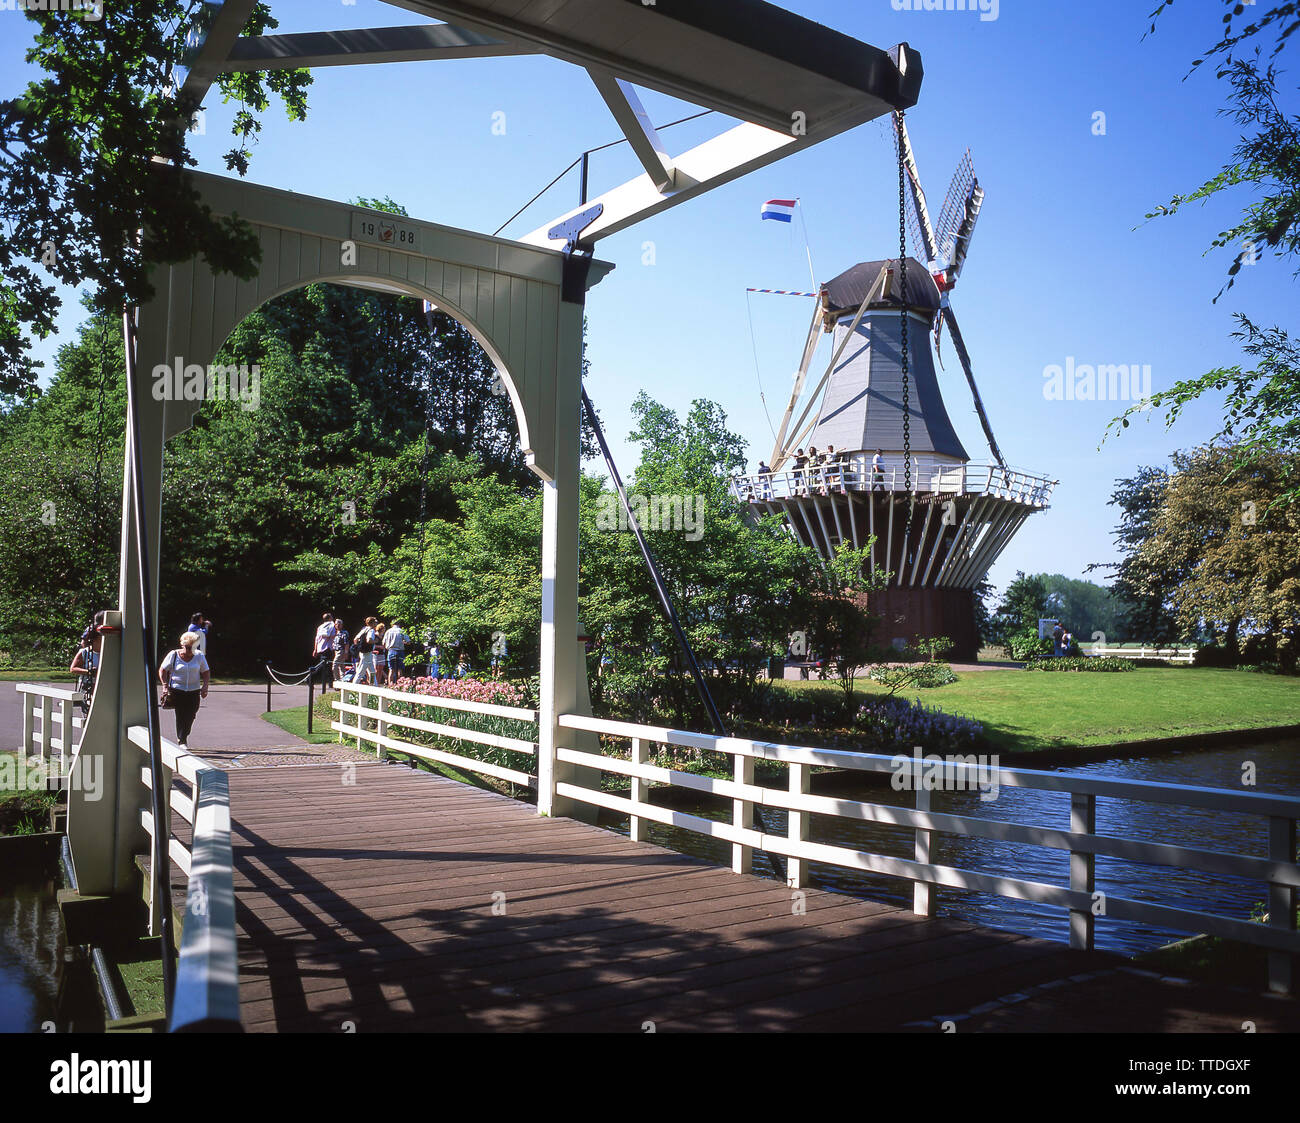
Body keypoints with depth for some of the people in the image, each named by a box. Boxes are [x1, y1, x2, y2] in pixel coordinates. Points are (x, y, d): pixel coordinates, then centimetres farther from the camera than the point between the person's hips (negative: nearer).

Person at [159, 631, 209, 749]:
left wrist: (205, 686, -4)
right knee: (180, 716, -9)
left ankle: (182, 737, 25)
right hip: (177, 690, -2)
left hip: (194, 691, 2)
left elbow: (206, 672, 11)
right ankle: (182, 741, -3)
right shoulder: (173, 655, -2)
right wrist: (165, 685, -8)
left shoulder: (199, 656, 5)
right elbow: (162, 670, 4)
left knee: (190, 716, 1)